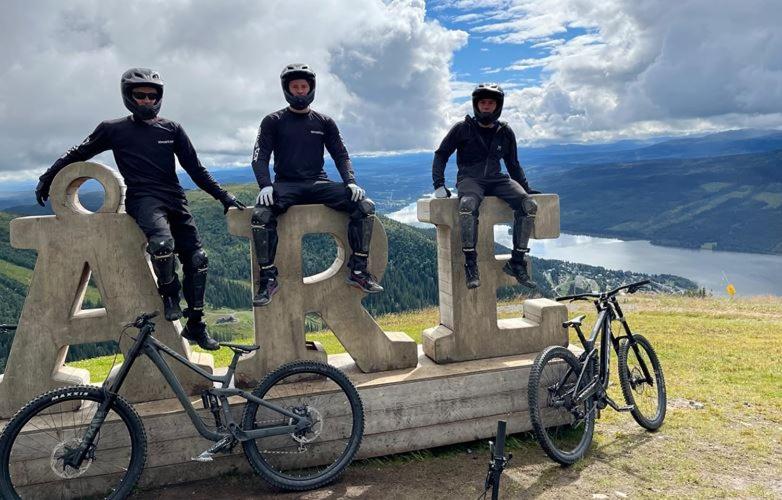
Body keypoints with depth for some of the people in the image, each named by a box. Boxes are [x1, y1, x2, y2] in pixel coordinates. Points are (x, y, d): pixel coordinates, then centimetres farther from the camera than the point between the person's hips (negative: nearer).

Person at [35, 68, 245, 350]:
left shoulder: (172, 129, 10)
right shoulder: (114, 129, 5)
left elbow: (195, 169, 10)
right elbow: (78, 154, 15)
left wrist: (224, 197, 5)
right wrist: (46, 180, 16)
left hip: (174, 199, 4)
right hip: (143, 198, -4)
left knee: (197, 259, -2)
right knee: (162, 243, -35)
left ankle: (195, 324, 12)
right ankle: (169, 293, -6)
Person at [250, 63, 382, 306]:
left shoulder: (324, 122, 14)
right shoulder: (273, 121, 8)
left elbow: (341, 154, 11)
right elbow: (260, 157, 1)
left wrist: (351, 182, -8)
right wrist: (265, 185, -19)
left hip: (318, 184, 2)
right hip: (286, 185, -2)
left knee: (365, 206, -20)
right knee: (260, 215, -34)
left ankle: (358, 270, -12)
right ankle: (268, 278, -18)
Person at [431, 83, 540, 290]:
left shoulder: (505, 132, 12)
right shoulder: (463, 128, 2)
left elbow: (513, 165, 21)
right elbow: (441, 155, 6)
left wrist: (526, 189, 12)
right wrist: (439, 185, -6)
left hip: (496, 179, 4)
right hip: (470, 179, -3)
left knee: (529, 205, -23)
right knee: (468, 203, -40)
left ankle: (517, 262, -15)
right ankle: (470, 263, -31)